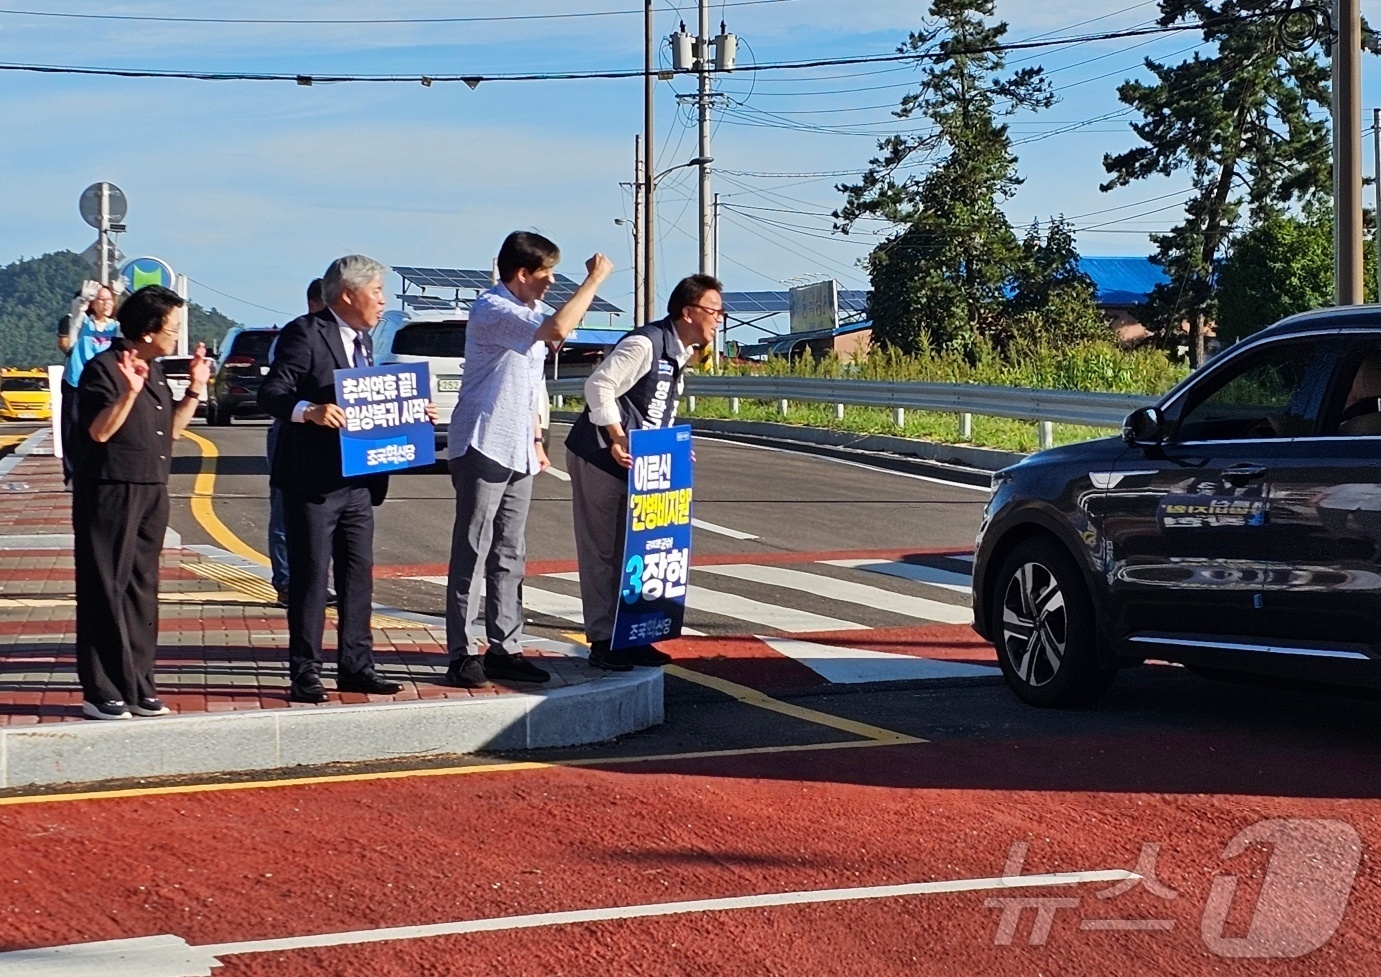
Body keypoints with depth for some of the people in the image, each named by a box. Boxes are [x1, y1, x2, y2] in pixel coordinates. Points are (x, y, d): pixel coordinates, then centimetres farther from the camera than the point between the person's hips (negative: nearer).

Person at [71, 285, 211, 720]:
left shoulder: (154, 372, 14)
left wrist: (194, 390, 10)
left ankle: (137, 687, 16)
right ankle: (101, 693, -1)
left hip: (151, 492, 8)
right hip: (110, 492, -8)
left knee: (142, 591, 10)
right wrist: (129, 393, -32)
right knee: (105, 592, -4)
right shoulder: (104, 368, -11)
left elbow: (170, 430, 18)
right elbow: (99, 431, -21)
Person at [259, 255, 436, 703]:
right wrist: (309, 410, -38)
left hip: (358, 482, 8)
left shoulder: (363, 341, 17)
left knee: (358, 575, 11)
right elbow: (270, 394, -19)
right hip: (312, 481, -8)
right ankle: (305, 674, 4)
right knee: (310, 578, -2)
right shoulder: (304, 334, -11)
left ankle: (355, 666, 19)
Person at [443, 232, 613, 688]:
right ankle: (461, 655, -4)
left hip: (517, 451, 9)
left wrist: (536, 440, 20)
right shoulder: (491, 309, -14)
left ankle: (504, 649, 14)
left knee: (509, 556, 10)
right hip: (483, 446, -9)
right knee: (470, 555, -6)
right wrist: (594, 279, -20)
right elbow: (557, 329, -29)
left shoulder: (527, 313, 17)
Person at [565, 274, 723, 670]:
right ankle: (603, 642, 3)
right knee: (602, 551, -3)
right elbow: (599, 386, -24)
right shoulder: (645, 344, -18)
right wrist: (618, 439, -28)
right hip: (600, 458, -9)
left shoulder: (677, 353, 11)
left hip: (636, 463, 10)